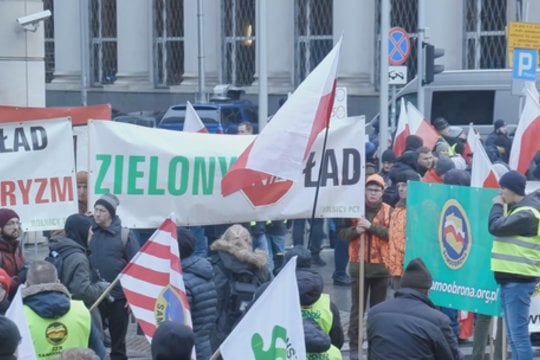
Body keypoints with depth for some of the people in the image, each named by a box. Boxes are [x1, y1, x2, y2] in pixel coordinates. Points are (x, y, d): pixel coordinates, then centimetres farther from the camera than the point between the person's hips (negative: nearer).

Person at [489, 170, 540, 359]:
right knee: (513, 335, 14)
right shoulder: (516, 209, 17)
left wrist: (497, 205, -6)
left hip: (518, 281, -10)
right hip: (509, 279, 10)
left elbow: (496, 227, -19)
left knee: (519, 334, -12)